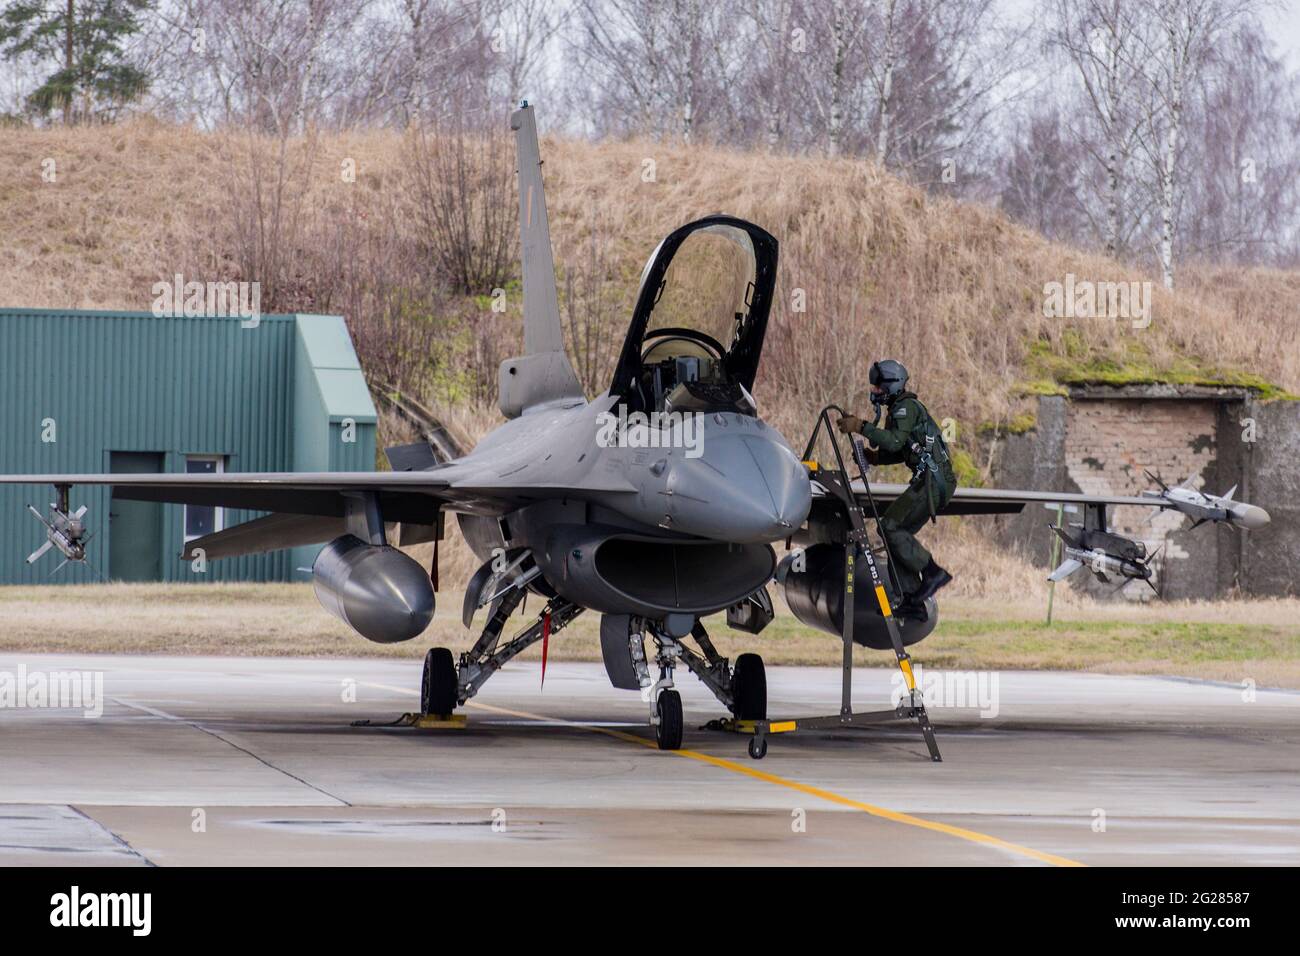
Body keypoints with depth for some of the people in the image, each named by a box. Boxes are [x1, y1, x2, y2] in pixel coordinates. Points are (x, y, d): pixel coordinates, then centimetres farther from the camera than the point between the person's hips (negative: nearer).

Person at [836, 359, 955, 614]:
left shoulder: (906, 407, -9)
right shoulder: (898, 409, 24)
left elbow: (895, 441, -25)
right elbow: (900, 451, 28)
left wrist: (861, 427, -26)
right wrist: (873, 456, 14)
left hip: (932, 480, -10)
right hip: (933, 480, 10)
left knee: (890, 527, -13)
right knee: (900, 533, 8)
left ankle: (932, 572, -12)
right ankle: (911, 599, 6)